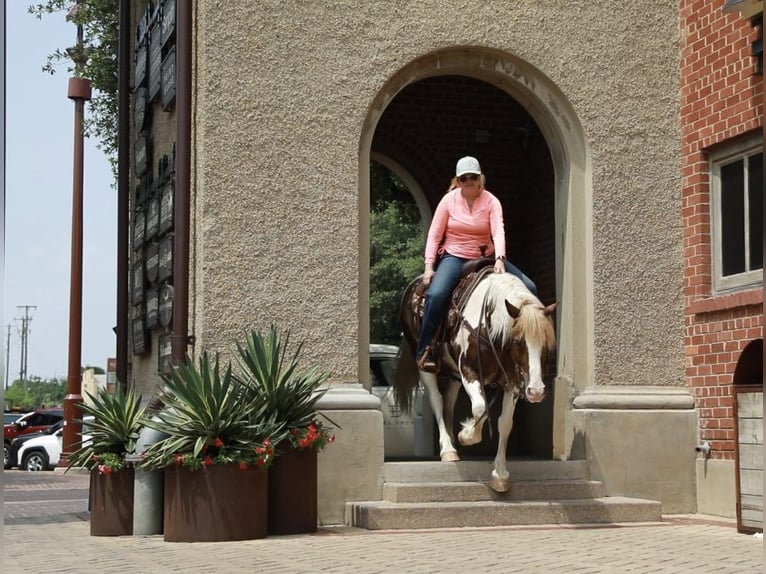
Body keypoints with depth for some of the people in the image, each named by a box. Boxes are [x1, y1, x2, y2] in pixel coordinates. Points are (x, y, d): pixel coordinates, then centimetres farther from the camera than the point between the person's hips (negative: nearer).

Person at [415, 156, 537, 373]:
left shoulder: (491, 202, -2)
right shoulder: (449, 200, -3)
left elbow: (498, 231, -17)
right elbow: (434, 235, -1)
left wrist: (499, 259, -34)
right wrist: (429, 266, -11)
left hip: (485, 257, 2)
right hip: (454, 257, -2)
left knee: (528, 288, -10)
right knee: (435, 294, -31)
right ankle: (424, 351, -20)